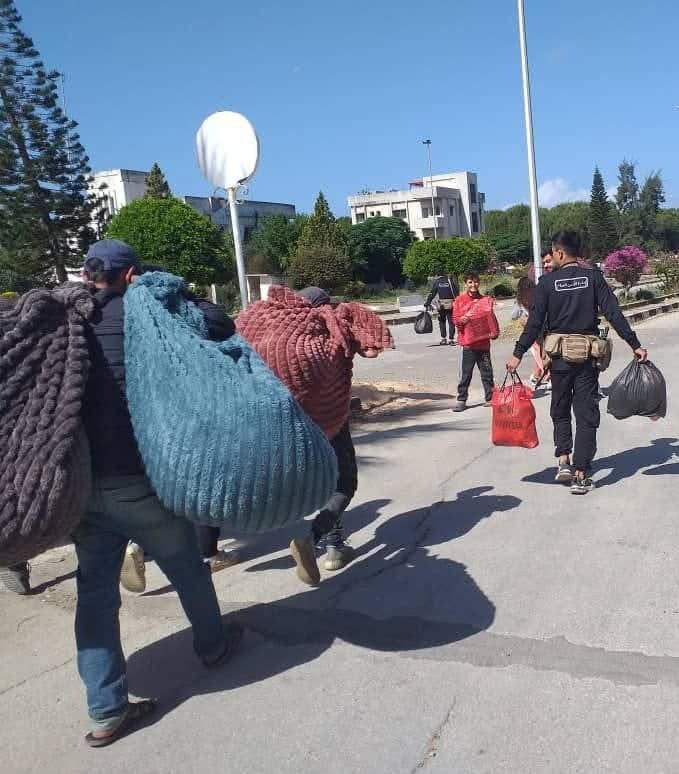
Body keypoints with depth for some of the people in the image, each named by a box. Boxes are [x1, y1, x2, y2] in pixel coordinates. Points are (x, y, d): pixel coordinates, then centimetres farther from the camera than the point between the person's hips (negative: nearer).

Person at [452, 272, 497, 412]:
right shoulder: (459, 300, 3)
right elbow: (455, 319, -1)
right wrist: (462, 320, -23)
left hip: (483, 343, 2)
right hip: (468, 343, -2)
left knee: (487, 372, 8)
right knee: (465, 374, -1)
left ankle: (490, 398, 17)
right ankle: (461, 400, 6)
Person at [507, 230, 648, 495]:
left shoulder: (547, 281, -4)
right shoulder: (593, 277, -1)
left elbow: (535, 322, -6)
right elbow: (614, 313, -6)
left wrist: (518, 354, -1)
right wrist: (635, 344, -2)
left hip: (559, 355, 0)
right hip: (588, 356, 1)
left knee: (560, 410, 18)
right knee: (586, 413, 5)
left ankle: (563, 461, 7)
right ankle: (581, 475, 4)